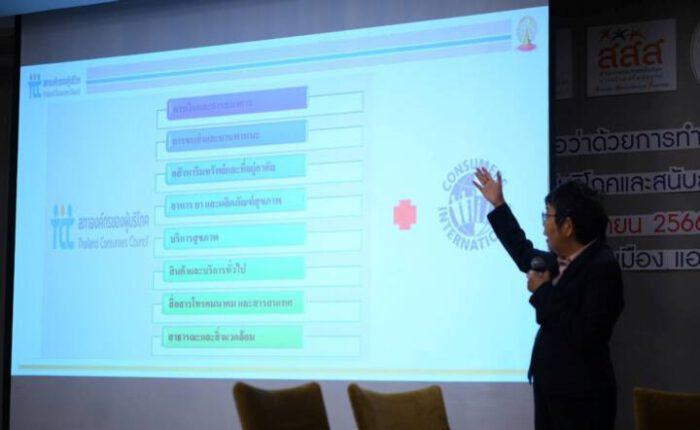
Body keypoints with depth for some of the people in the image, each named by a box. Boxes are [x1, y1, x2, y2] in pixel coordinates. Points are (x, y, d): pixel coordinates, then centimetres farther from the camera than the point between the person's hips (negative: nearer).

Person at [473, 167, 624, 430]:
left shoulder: (602, 267, -17)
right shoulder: (560, 261, 8)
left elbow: (586, 337, -26)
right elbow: (526, 256, 31)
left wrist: (543, 292, -16)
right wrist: (498, 205, 31)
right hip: (550, 389, 8)